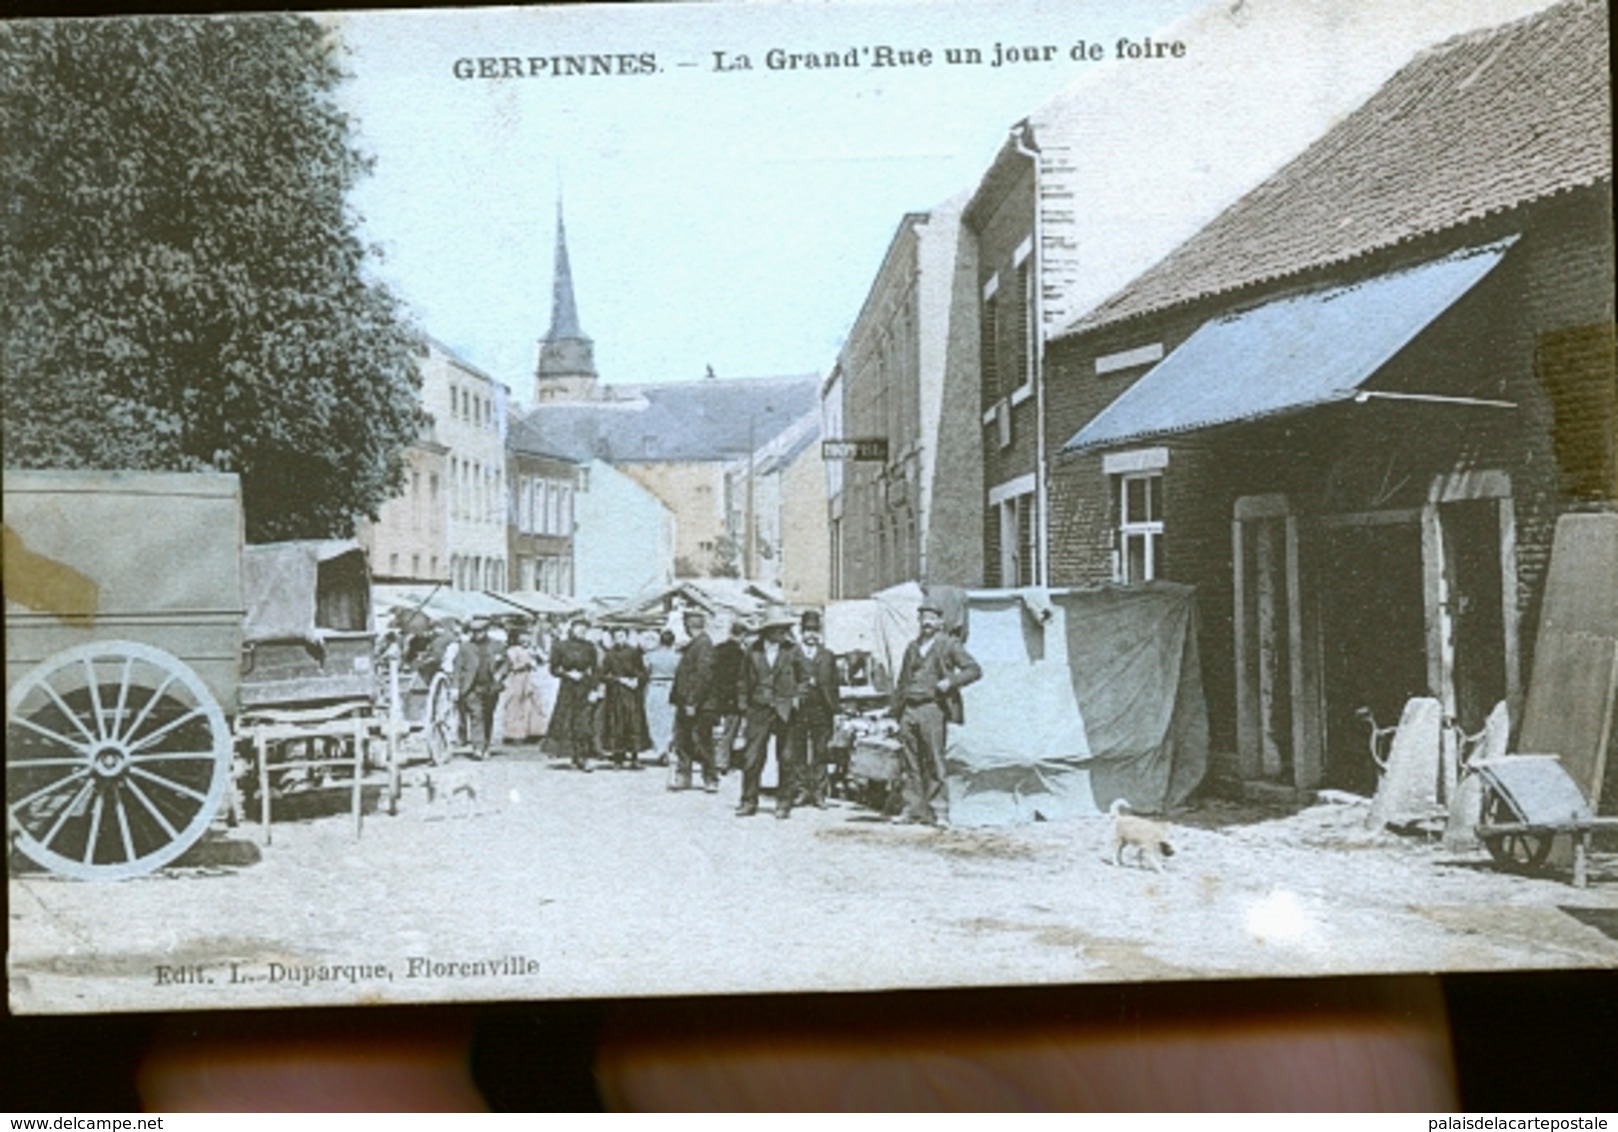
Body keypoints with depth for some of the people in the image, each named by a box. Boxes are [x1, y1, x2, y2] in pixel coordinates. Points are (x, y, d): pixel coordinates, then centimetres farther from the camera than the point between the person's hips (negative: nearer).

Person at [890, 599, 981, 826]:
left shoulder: (949, 645, 5)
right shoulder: (912, 647, 21)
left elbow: (974, 669, 0)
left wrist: (950, 682, -13)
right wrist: (897, 709, 15)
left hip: (932, 707, -5)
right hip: (909, 708, 5)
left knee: (933, 760, -6)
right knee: (911, 762, 3)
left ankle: (935, 809, -3)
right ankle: (913, 808, 7)